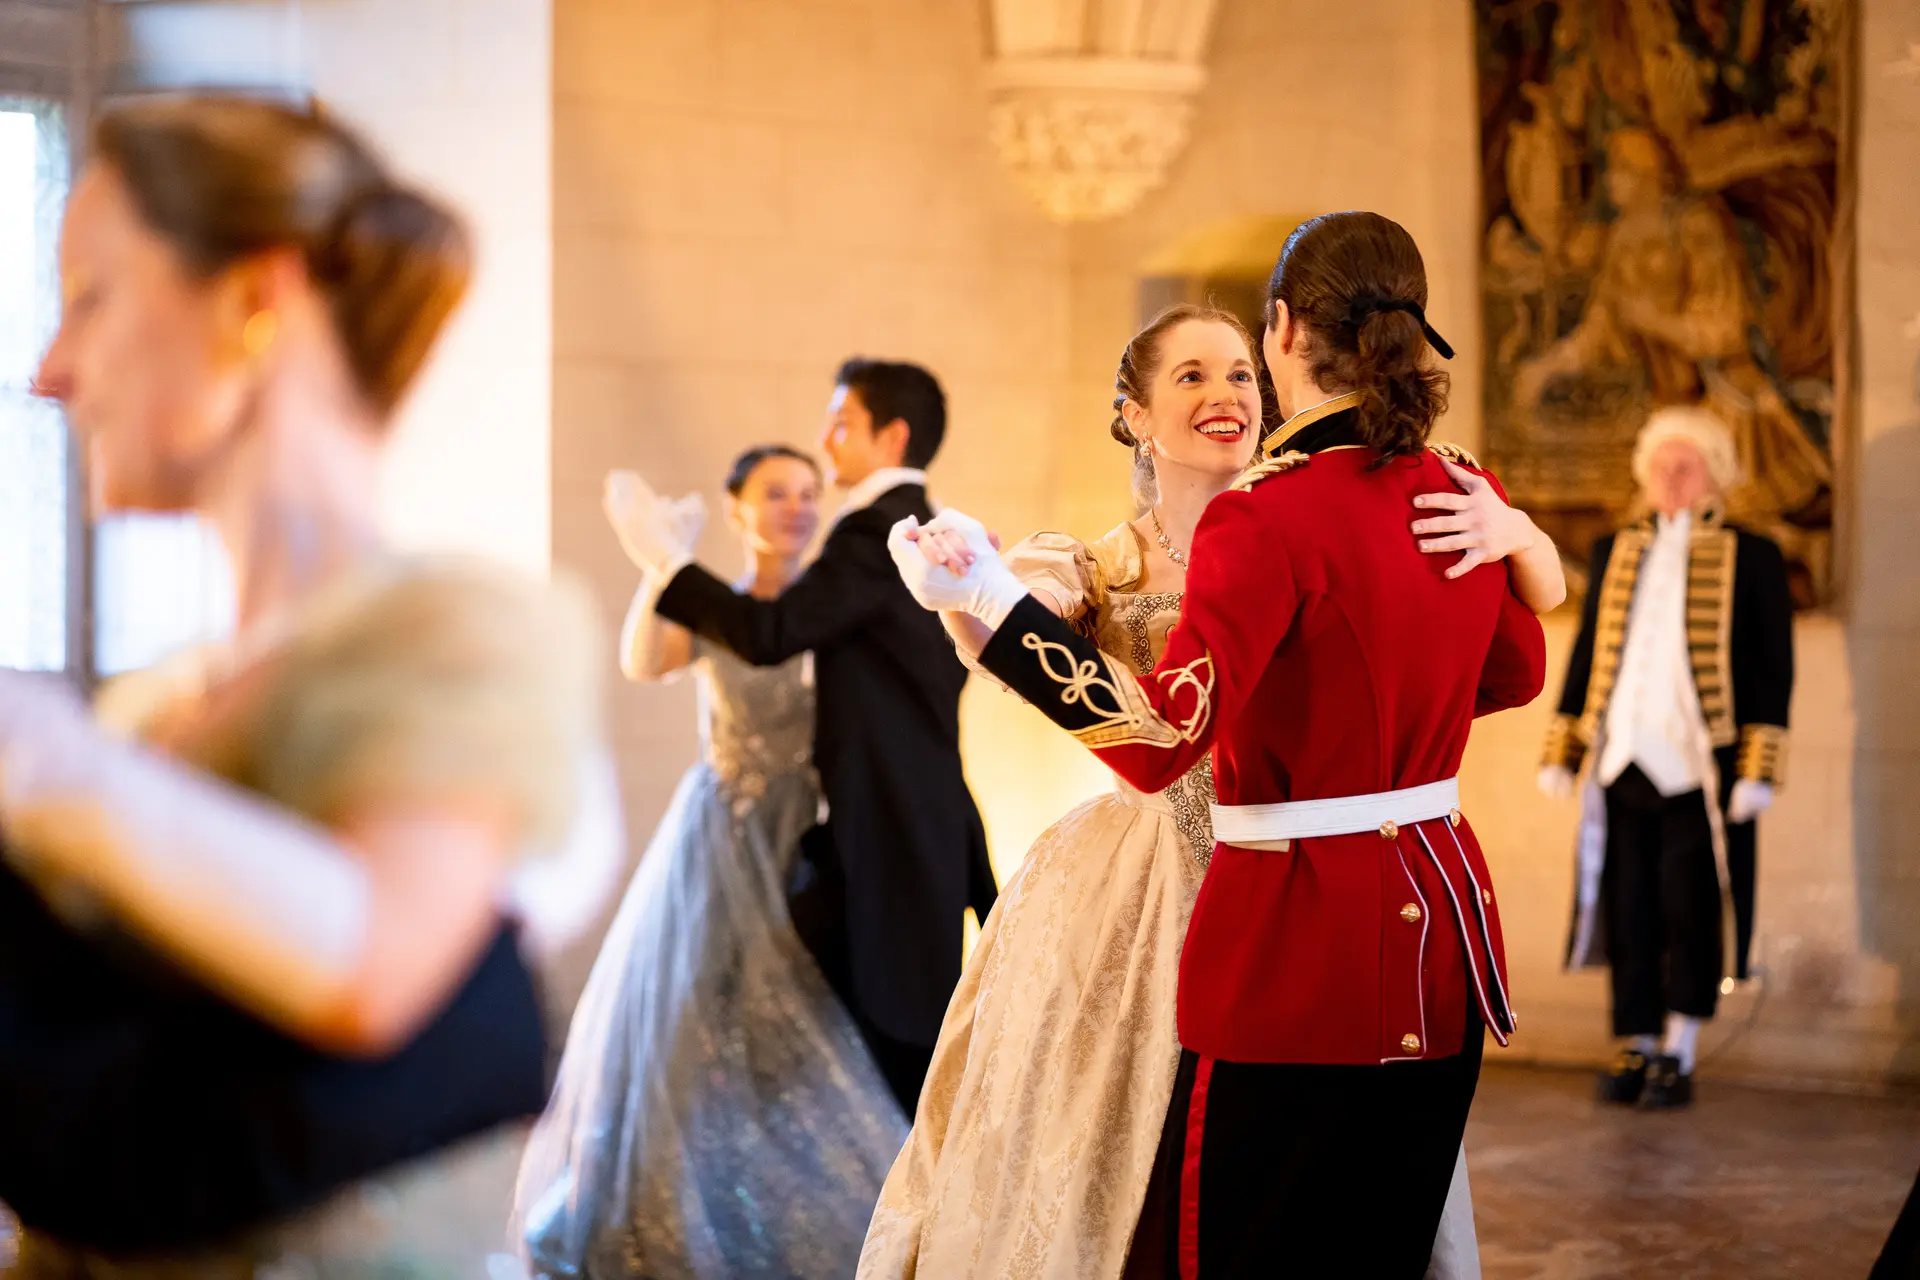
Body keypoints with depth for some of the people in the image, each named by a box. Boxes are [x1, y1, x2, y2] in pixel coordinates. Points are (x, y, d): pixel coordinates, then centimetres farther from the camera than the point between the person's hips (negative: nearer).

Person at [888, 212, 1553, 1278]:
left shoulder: (1267, 518, -18)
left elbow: (1163, 739, -28)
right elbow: (1516, 673, 21)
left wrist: (990, 599, -27)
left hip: (1300, 938, -7)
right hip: (1442, 923, 7)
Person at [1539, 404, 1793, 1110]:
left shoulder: (1751, 559, 3)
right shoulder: (1613, 552, 15)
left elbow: (1774, 672, 0)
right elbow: (1586, 652, 18)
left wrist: (1759, 770, -8)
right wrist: (1561, 753, 13)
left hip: (1698, 771, -3)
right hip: (1622, 764, 4)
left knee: (1690, 912, 0)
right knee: (1628, 913, 5)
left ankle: (1679, 1058, 8)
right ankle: (1635, 1050, 13)